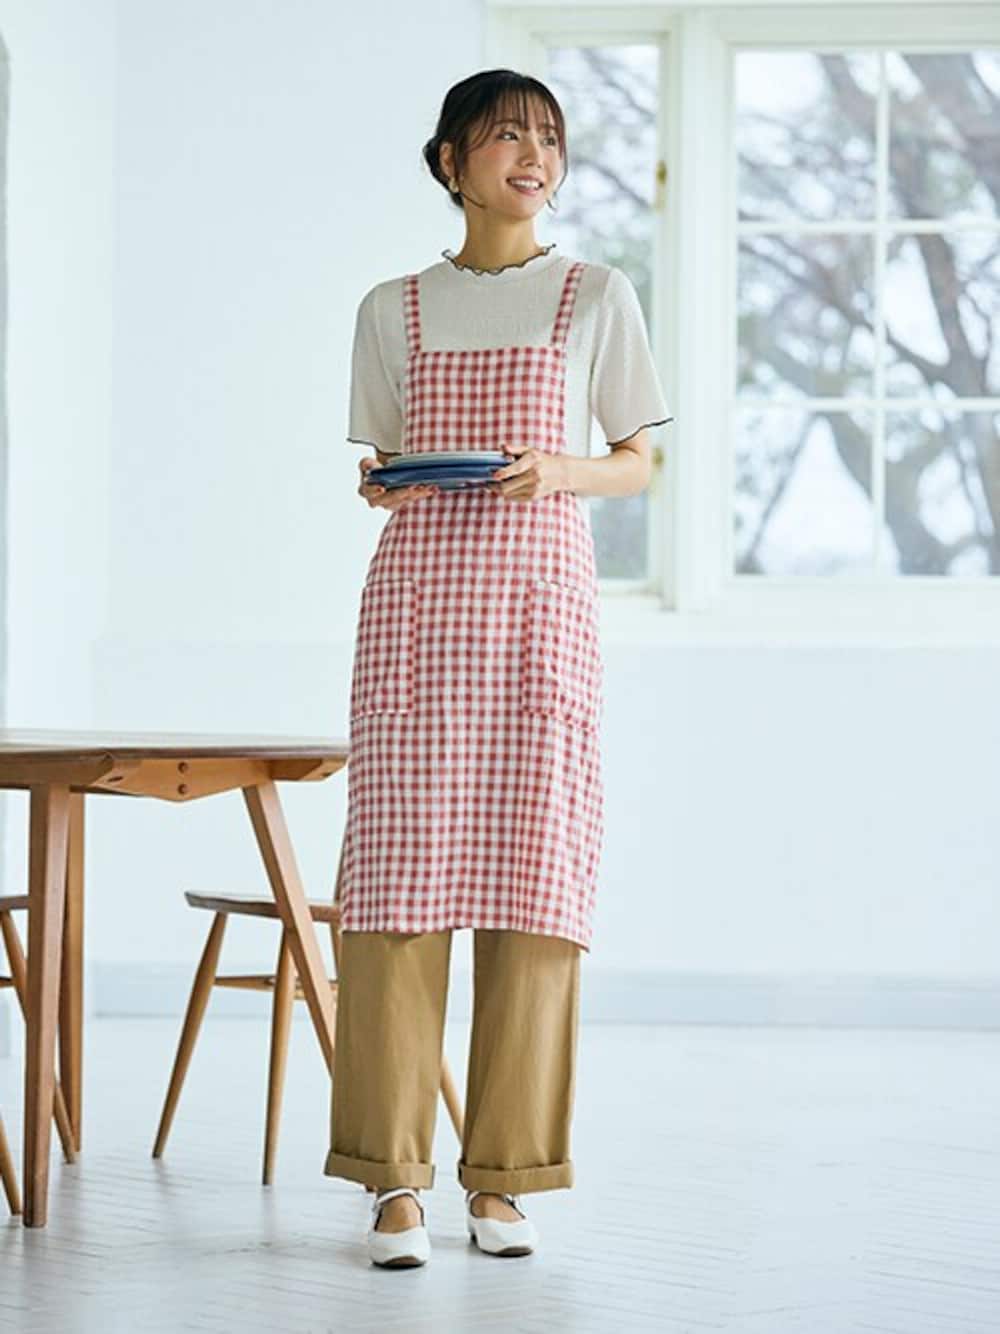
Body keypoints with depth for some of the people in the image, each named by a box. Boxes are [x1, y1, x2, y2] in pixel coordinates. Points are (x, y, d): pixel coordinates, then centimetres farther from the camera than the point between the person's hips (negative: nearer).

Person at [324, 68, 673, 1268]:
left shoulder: (596, 298, 9)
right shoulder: (394, 311, 12)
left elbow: (638, 466, 10)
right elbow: (381, 468, 17)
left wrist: (563, 471, -10)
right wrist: (379, 486, -6)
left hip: (542, 595, 0)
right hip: (416, 595, 1)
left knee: (533, 866, -4)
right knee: (401, 864, -6)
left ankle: (503, 1177, 3)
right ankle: (392, 1177, -1)